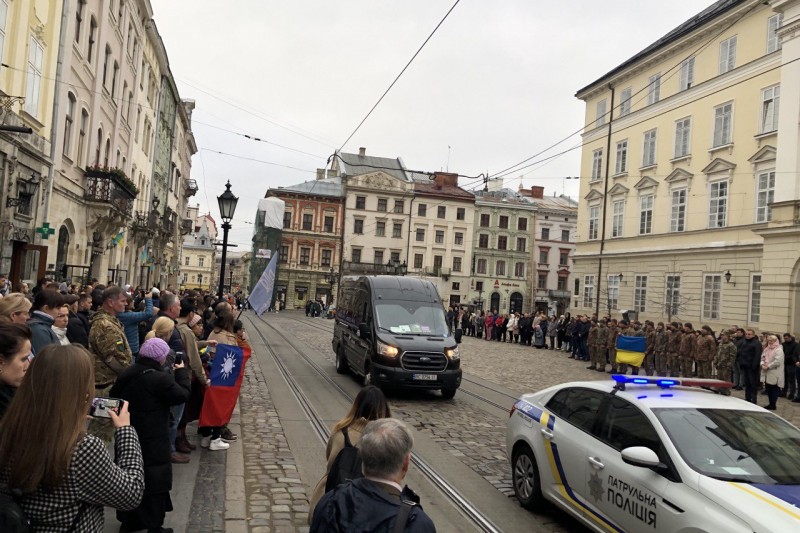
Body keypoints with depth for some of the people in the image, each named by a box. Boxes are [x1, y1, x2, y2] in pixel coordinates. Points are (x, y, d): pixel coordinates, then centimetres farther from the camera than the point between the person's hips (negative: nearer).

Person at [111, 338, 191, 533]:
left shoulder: (127, 374, 2)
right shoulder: (160, 379, -23)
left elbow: (114, 395, 16)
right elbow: (183, 395, -15)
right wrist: (181, 372, -3)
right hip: (152, 441, -8)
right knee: (155, 481, 3)